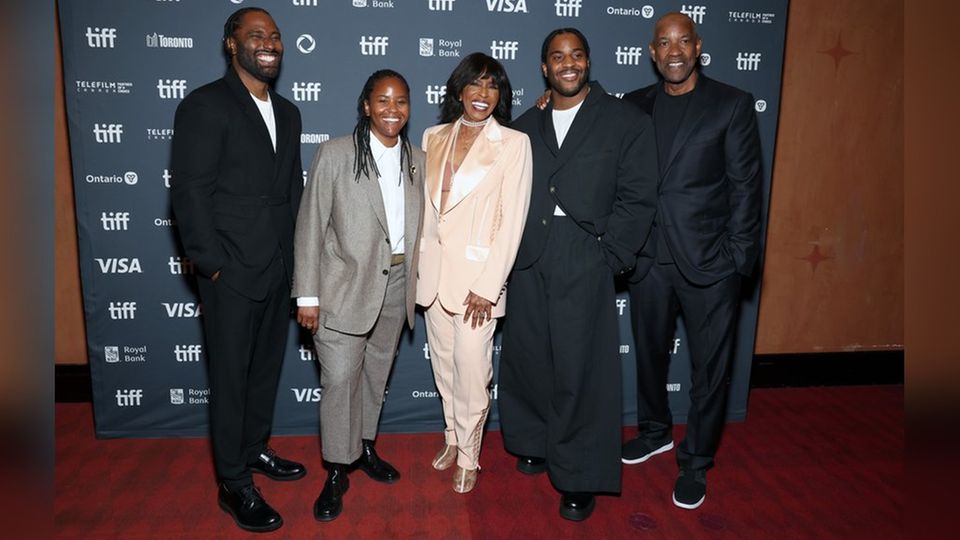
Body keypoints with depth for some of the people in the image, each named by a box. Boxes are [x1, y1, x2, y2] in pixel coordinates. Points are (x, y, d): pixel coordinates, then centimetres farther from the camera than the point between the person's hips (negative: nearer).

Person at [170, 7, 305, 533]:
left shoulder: (287, 113, 13)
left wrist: (291, 253, 11)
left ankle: (255, 450, 39)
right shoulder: (205, 104, -9)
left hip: (277, 271, 7)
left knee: (266, 368, 19)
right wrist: (213, 265, -15)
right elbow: (189, 193, -14)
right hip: (232, 273, -7)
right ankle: (234, 485, 20)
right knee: (231, 379, 5)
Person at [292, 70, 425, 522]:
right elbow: (310, 226, -9)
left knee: (376, 373, 16)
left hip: (396, 284, 5)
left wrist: (415, 281, 7)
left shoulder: (417, 160, 5)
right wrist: (308, 296, -11)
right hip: (345, 285, -4)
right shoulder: (335, 153, -9)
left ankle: (364, 447, 36)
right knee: (340, 378, -2)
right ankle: (337, 472, 15)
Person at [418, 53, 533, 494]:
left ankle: (468, 455, 21)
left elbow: (512, 219, -10)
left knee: (471, 370, 0)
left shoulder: (514, 143, -6)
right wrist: (419, 259, 8)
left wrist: (487, 286, -14)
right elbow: (424, 203, 13)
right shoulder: (434, 137, 8)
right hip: (434, 268, 5)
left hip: (478, 271, -4)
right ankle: (452, 437, 36)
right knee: (443, 364, 15)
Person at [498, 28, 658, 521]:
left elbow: (638, 198, -3)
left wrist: (608, 256, -10)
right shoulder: (525, 127, 14)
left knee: (579, 368, 0)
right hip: (528, 260, 4)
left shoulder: (626, 122, 2)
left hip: (584, 261, -4)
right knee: (526, 356, 11)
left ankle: (580, 477, 15)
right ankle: (537, 443, 34)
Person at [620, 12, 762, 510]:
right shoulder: (634, 105, 7)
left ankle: (695, 462, 25)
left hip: (708, 262, -3)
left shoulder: (732, 104, -1)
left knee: (709, 367, 7)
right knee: (649, 353, 18)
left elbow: (745, 184, -4)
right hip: (648, 258, 3)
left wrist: (740, 258, -8)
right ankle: (655, 431, 41)